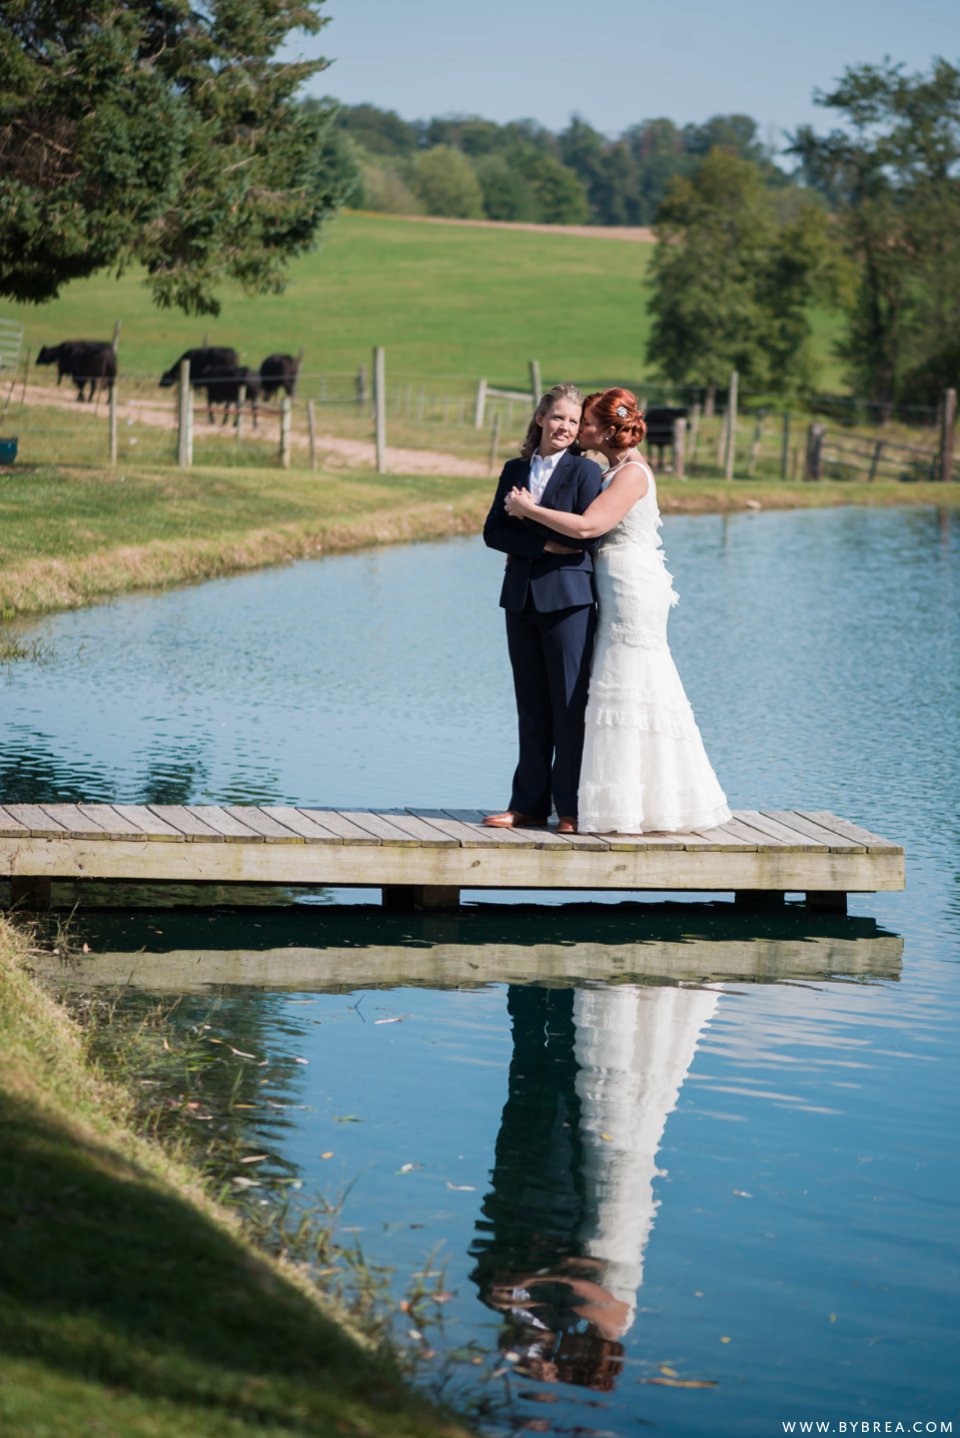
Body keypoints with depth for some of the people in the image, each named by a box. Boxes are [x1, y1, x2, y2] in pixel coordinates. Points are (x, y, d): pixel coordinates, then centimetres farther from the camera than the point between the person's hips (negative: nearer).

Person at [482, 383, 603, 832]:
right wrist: (545, 545, -10)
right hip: (521, 597, 5)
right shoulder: (515, 470, 13)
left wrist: (530, 514, -7)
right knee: (531, 708, 9)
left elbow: (587, 535, -12)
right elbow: (493, 531, 3)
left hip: (568, 598, -5)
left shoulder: (585, 471, -1)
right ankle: (530, 804, 14)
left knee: (570, 706, -3)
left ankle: (571, 808, 2)